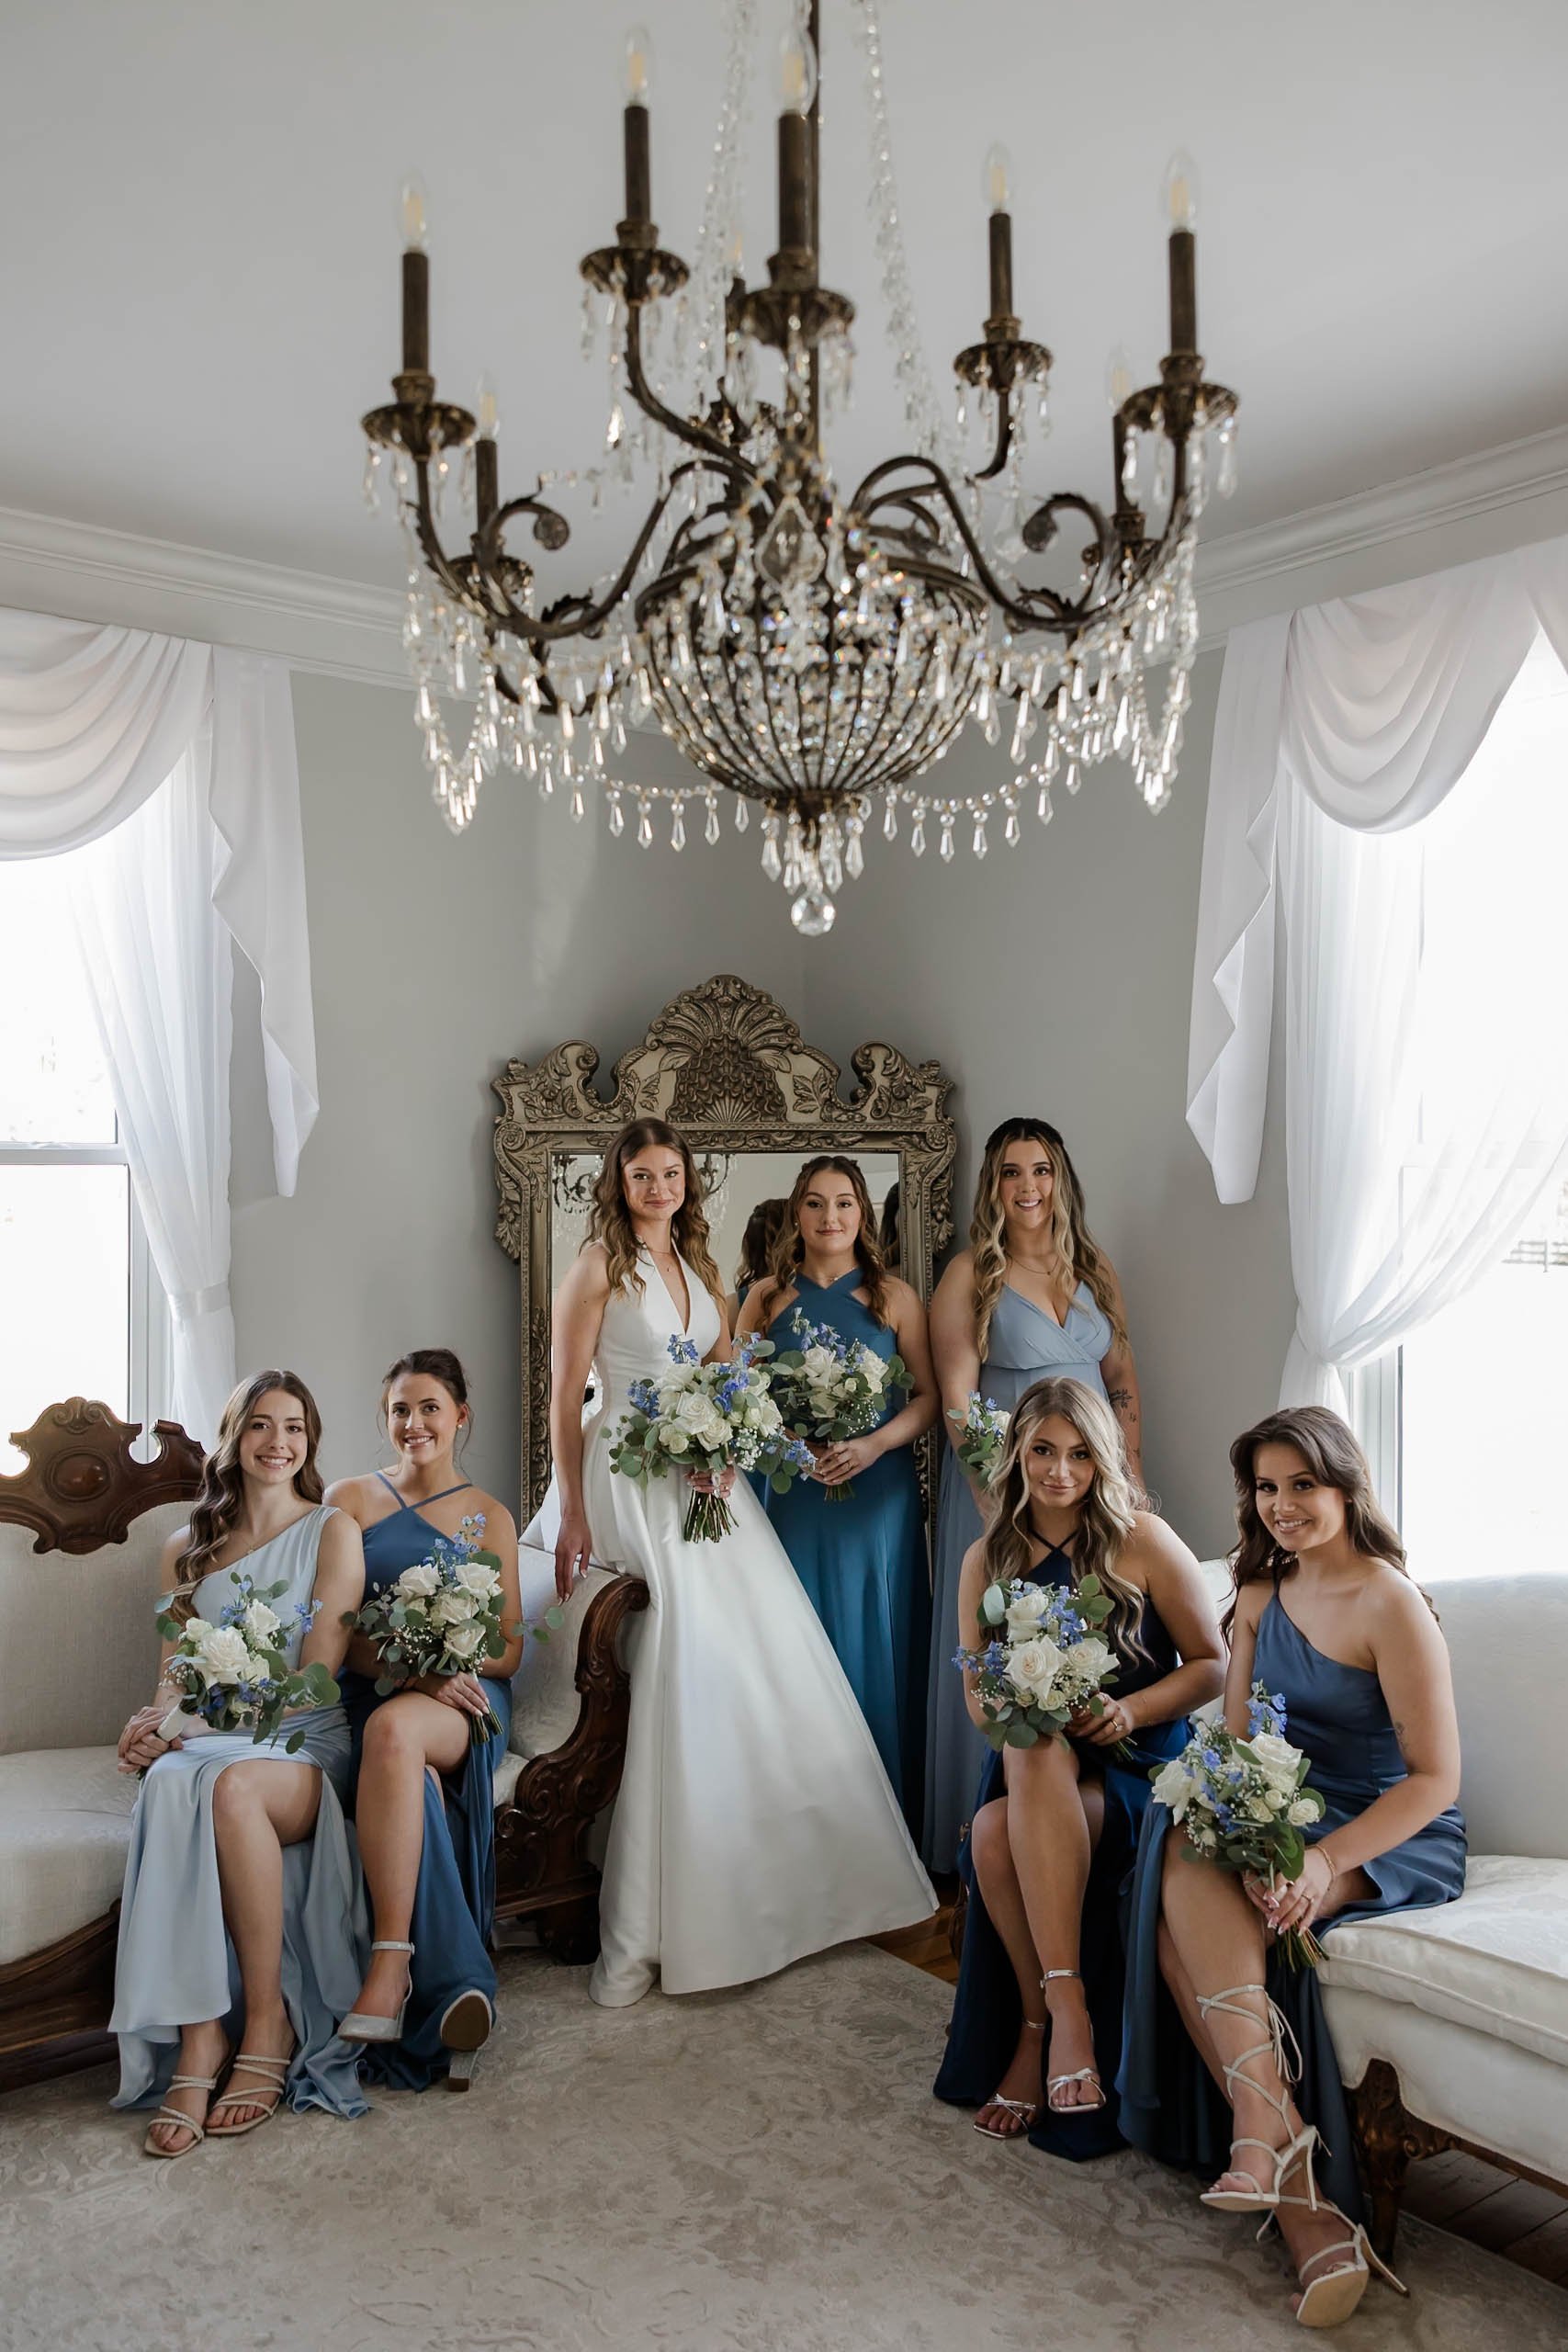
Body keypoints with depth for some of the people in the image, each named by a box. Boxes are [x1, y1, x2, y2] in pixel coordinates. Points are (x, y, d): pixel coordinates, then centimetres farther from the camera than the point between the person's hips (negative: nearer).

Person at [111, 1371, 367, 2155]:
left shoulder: (333, 1532, 4)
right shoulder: (187, 1551, 17)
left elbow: (314, 1677, -5)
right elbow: (174, 1679, 15)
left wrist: (190, 1720, -15)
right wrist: (157, 1723, -10)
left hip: (304, 1745, -3)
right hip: (212, 1746, 3)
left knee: (232, 1785, -37)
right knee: (171, 1792, -34)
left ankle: (266, 2016, -23)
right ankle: (199, 2032, -32)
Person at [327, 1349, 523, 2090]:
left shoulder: (490, 1518, 16)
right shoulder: (351, 1500, 12)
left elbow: (511, 1647, 12)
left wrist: (457, 1663, -13)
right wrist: (411, 1669, -16)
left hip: (464, 1699, 0)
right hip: (370, 1692, 0)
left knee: (395, 1730, -38)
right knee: (419, 1786, -36)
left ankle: (390, 1965, -40)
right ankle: (455, 1986, -36)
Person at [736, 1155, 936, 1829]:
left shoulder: (894, 1297, 2)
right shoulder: (768, 1297, 6)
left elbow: (928, 1397, 1)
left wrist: (873, 1445, -15)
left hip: (877, 1494, -1)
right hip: (794, 1491, 1)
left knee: (877, 1640, 3)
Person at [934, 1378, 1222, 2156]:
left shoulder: (1144, 1541, -3)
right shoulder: (987, 1559, 8)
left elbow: (1212, 1665, 0)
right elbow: (976, 1693, 12)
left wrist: (1126, 1712, -15)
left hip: (1136, 1761, -3)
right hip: (1033, 1763, 3)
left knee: (1038, 1759, -34)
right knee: (992, 1836, -31)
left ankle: (1044, 2027, -24)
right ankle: (1058, 2008, -14)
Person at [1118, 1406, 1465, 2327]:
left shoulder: (1389, 1604, -13)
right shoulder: (1261, 1595, 10)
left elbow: (1436, 1778, -15)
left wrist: (1327, 1859, -27)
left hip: (1396, 1837, -6)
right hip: (1290, 1824, 6)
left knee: (1199, 1889, -29)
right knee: (1185, 1872, -27)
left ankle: (1265, 2139, -24)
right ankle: (1300, 2198, -29)